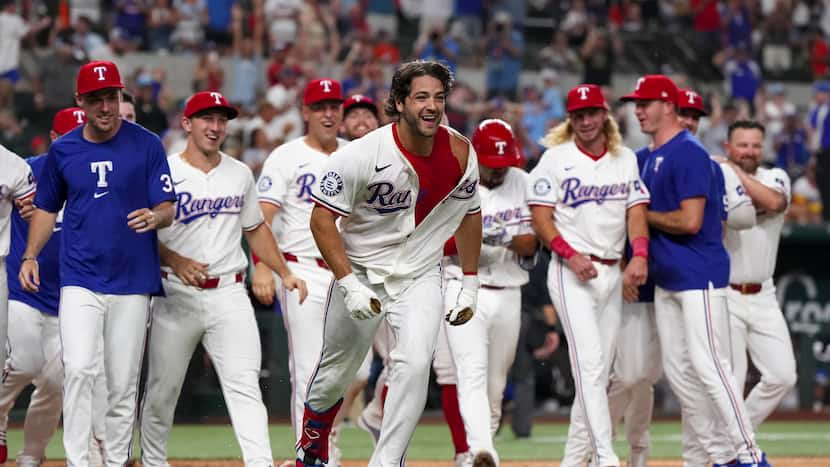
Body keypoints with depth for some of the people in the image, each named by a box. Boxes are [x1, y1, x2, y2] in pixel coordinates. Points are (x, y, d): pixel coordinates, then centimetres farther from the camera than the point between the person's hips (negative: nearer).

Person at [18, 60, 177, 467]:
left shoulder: (146, 145, -1)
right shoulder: (62, 150, 6)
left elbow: (168, 208, -2)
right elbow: (47, 208, 17)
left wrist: (155, 217, -25)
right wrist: (30, 256, 4)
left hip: (133, 282, -1)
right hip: (79, 280, 1)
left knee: (123, 384, 3)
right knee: (78, 369, -16)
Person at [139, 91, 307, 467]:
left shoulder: (240, 174, 12)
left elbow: (256, 228, 22)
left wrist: (285, 274, 14)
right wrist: (175, 260, -18)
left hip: (229, 295, 2)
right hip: (177, 295, -2)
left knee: (244, 384, -11)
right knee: (162, 389, 5)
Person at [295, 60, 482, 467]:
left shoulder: (460, 153, -8)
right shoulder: (363, 155, -22)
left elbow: (468, 214, 9)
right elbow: (322, 219, -17)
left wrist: (470, 285, 9)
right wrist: (350, 285, -24)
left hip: (420, 276, 2)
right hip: (361, 272, -2)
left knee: (414, 364, -20)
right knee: (336, 371, 10)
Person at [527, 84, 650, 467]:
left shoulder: (626, 160, 12)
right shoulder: (556, 159, -1)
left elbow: (636, 210, 5)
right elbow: (541, 217, -5)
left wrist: (639, 255, -13)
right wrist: (571, 255, -19)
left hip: (613, 274, 5)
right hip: (572, 273, -5)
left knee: (599, 372, 7)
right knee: (589, 363, -17)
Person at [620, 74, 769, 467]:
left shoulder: (689, 154, -14)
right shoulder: (650, 158, 15)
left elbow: (690, 221, -21)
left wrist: (644, 215, -9)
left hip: (698, 276, -10)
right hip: (666, 280, 10)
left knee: (707, 367, -13)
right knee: (678, 372, 8)